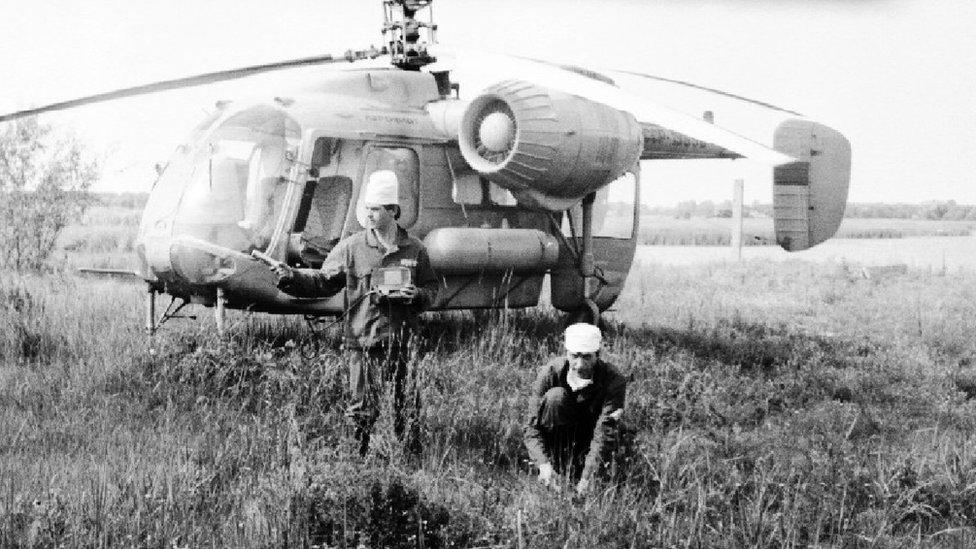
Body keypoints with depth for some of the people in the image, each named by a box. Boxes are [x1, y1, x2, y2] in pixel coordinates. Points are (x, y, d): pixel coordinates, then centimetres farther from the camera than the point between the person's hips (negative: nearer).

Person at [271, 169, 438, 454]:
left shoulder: (415, 250, 6)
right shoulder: (352, 247, 1)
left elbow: (431, 289, 13)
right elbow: (324, 281, 0)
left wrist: (417, 295, -9)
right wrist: (293, 277, -16)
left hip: (404, 344, 2)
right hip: (364, 343, -2)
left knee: (407, 410, 10)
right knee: (362, 412, -2)